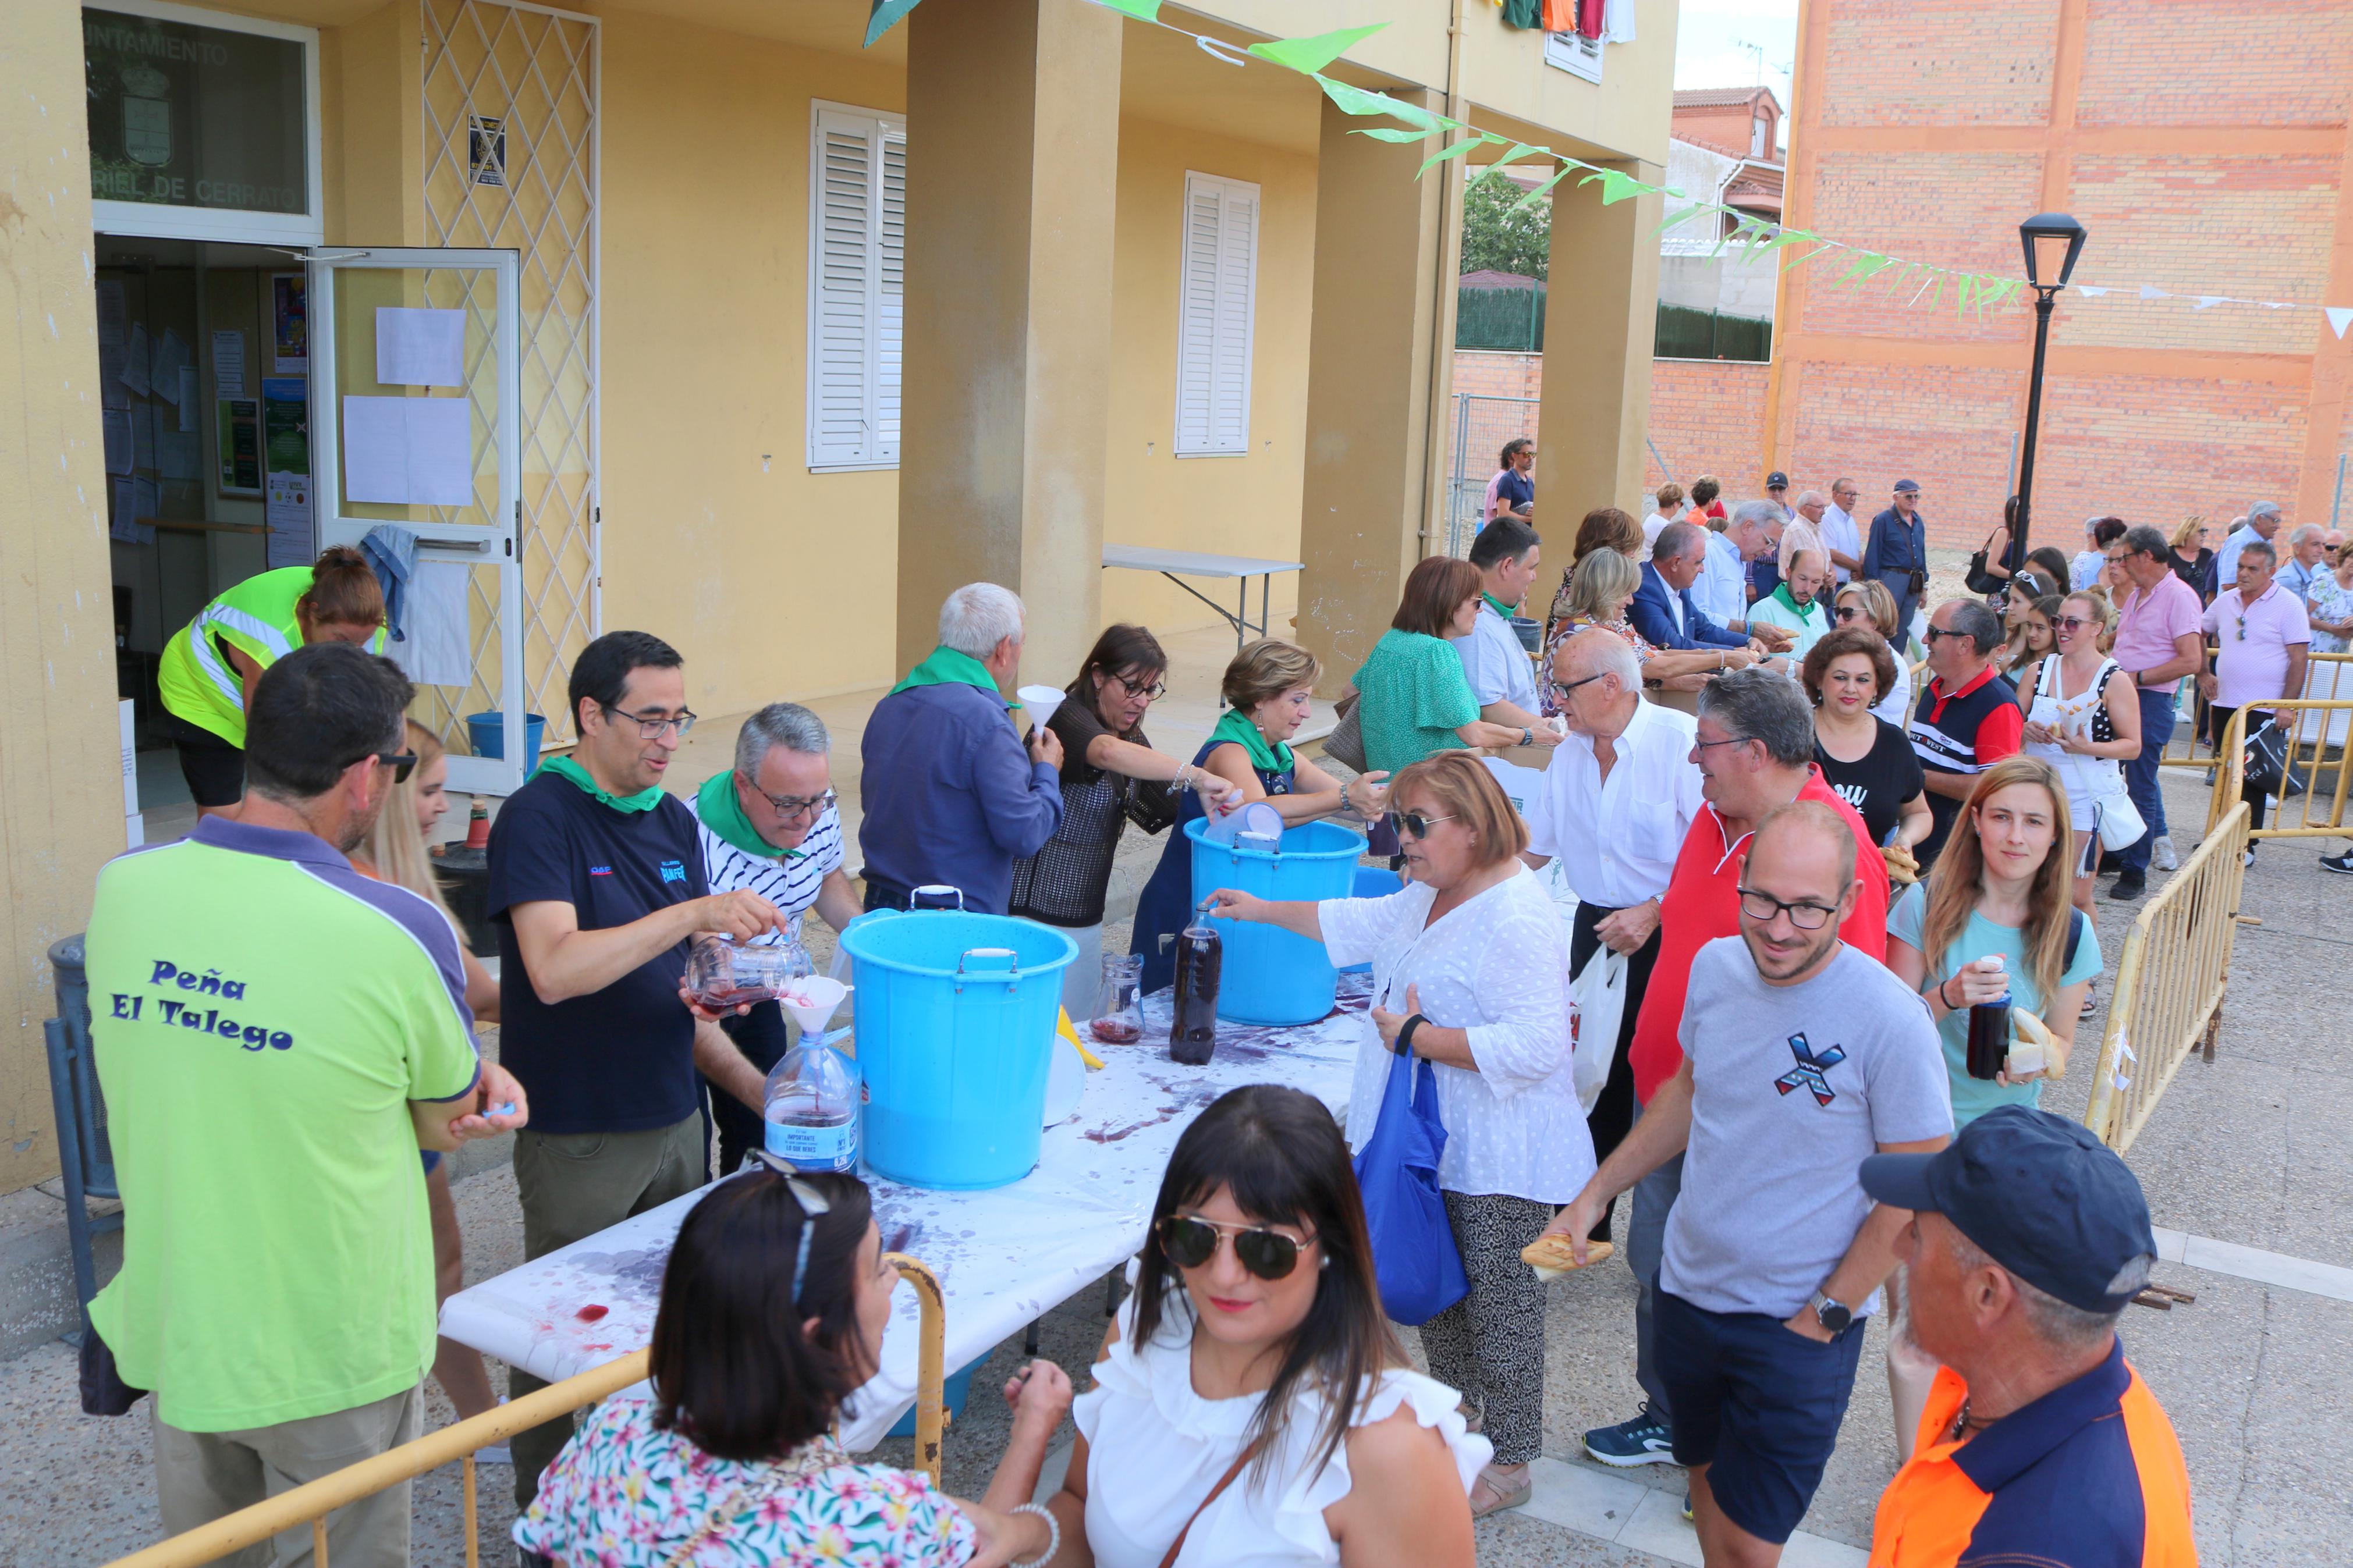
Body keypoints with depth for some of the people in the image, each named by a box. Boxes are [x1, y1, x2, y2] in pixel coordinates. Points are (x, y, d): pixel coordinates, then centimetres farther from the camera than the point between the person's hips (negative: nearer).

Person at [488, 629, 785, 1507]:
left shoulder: (674, 822, 8)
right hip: (577, 1133, -6)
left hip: (674, 1118, 7)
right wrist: (694, 914, -31)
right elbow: (556, 971, -27)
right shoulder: (539, 817, -14)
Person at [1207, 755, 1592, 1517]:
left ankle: (1511, 1461, 18)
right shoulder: (1432, 895, 8)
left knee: (1499, 1299, 3)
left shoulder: (1517, 920, -25)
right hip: (1432, 1141, 10)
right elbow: (1363, 924, 27)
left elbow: (1536, 1046, -31)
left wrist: (1418, 1038, -25)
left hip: (1496, 1163, -10)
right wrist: (1265, 911, 29)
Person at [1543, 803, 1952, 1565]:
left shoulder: (1891, 1022, -23)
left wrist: (1824, 1317, -12)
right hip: (1688, 1287, 5)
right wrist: (1595, 1194, 10)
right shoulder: (1715, 966, -6)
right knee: (1706, 1479, 22)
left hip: (1799, 1324, -5)